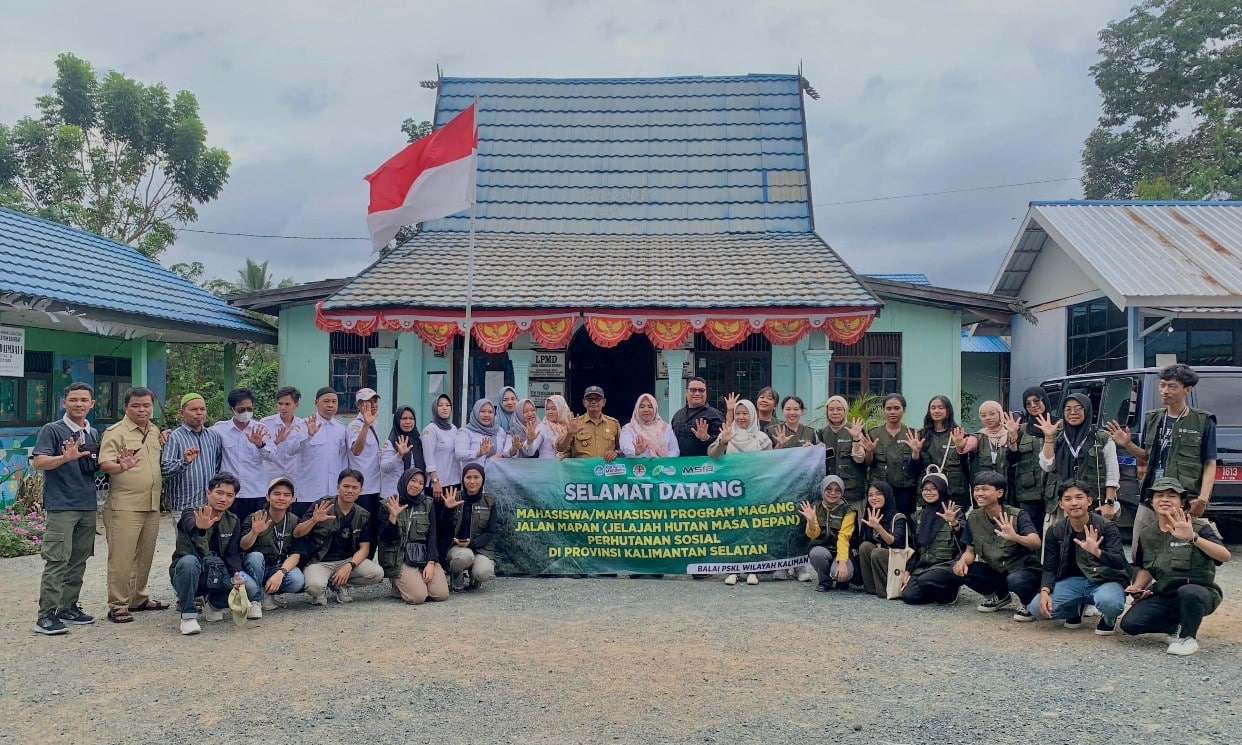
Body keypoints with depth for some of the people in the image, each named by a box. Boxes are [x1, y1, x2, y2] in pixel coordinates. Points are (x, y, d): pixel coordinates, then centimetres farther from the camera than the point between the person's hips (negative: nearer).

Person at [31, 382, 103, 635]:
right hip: (61, 507, -6)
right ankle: (46, 616, -7)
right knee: (57, 561, -10)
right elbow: (38, 462, -14)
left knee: (79, 560, 11)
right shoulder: (52, 430, -4)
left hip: (88, 506, 7)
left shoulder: (94, 434, 14)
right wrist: (66, 457, -31)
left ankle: (68, 608, 20)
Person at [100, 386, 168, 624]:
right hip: (124, 507, -7)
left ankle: (138, 598, 28)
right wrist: (121, 467, -39)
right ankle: (117, 605, 4)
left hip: (152, 506, 7)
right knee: (121, 558, -4)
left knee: (145, 556, 15)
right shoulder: (115, 432, -7)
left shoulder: (155, 431, 14)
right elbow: (105, 463, -19)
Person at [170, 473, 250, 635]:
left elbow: (233, 554, -3)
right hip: (185, 575, -4)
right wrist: (201, 528, -61)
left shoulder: (232, 521, 4)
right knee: (189, 561, -38)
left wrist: (237, 574, -24)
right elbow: (191, 527, -36)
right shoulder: (190, 513, -10)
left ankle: (215, 603, 9)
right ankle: (188, 615, -23)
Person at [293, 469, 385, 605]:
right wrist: (314, 520, -30)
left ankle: (340, 585, 6)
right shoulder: (322, 506, -5)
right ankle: (321, 592, 4)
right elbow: (296, 534, -9)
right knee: (314, 586, -36)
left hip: (347, 561, 4)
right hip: (319, 562, -4)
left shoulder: (363, 516, 4)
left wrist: (349, 566, -18)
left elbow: (364, 548, 1)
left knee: (377, 573, -22)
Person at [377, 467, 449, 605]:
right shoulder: (387, 505, 2)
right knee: (418, 596, -23)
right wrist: (393, 517, -20)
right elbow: (385, 538, -4)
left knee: (442, 594, -16)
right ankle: (399, 586, 9)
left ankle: (420, 582, 14)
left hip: (425, 556, 3)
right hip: (400, 559, -3)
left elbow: (432, 535, 4)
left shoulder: (428, 504, 10)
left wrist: (431, 563, -8)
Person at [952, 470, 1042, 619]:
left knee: (1015, 580, -38)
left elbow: (1037, 542, -34)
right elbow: (970, 551, 3)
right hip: (996, 571, 6)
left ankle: (1028, 603, -1)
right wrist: (963, 561, -21)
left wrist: (1015, 537, -55)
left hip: (1026, 571, -5)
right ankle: (1000, 597, 10)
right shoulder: (973, 518, -4)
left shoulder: (1017, 516, -19)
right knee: (961, 570, -16)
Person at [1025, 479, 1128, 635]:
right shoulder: (1054, 531, -2)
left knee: (1109, 602, -40)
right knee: (1036, 608, -20)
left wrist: (1097, 552, -42)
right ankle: (1077, 609, 14)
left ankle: (1108, 619, 3)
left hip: (1105, 580, -3)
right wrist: (1044, 591, -20)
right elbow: (1049, 567, 1)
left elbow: (1120, 563, -21)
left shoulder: (1106, 527, -11)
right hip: (1073, 581, 3)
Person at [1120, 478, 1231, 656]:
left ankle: (1188, 637, -11)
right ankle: (1179, 626, 10)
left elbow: (1225, 556, -31)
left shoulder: (1199, 528, -12)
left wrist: (1193, 538, -45)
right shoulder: (1147, 534, 4)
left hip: (1199, 593, -5)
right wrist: (1137, 587, -2)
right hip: (1164, 596, 5)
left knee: (1188, 591, -40)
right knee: (1129, 624, -16)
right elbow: (1146, 568, 18)